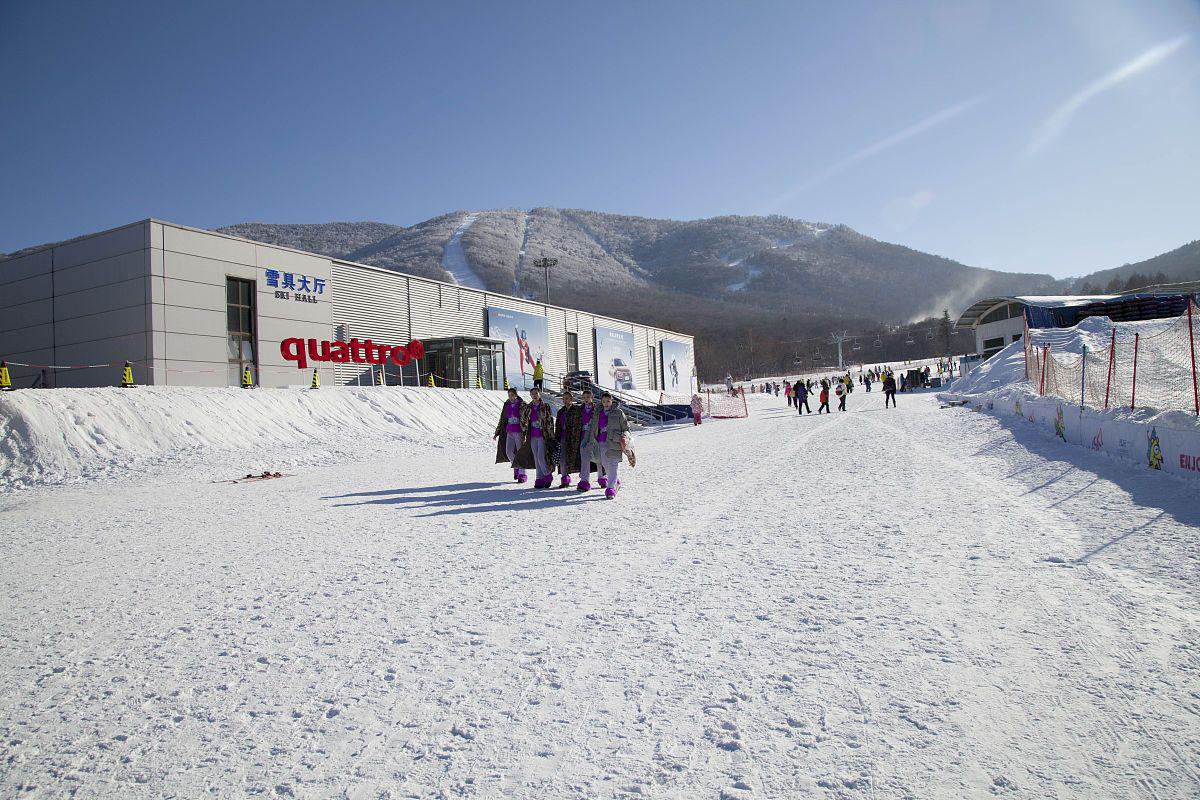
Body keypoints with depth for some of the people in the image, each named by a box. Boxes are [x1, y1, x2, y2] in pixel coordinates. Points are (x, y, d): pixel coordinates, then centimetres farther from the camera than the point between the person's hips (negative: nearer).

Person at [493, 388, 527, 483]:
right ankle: (516, 467, 24)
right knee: (508, 452, 0)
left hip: (519, 431, -5)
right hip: (509, 432, 5)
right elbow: (502, 421, 16)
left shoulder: (522, 405, -5)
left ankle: (522, 474, 4)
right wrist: (497, 433, 15)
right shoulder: (506, 406, 9)